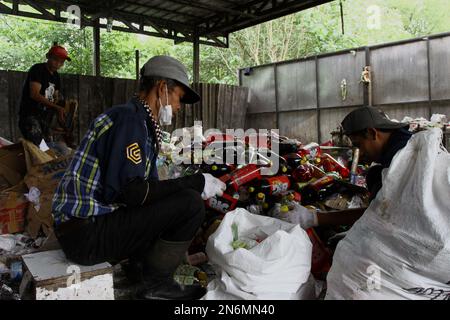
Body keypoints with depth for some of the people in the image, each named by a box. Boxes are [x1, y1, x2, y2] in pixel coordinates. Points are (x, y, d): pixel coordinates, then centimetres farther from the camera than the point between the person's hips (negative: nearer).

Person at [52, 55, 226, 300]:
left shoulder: (143, 124, 15)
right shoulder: (128, 118, -15)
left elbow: (148, 186, 12)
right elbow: (129, 191, -24)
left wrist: (200, 185, 11)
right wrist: (196, 183, -18)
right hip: (85, 231, -10)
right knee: (190, 204, -17)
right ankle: (158, 284, -1)